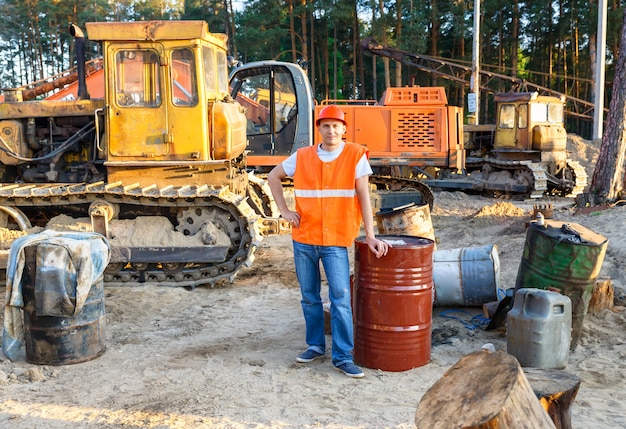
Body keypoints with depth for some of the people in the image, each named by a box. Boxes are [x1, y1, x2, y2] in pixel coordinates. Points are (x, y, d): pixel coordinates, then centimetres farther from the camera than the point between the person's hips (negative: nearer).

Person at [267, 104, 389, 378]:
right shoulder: (302, 157, 3)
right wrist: (284, 210, 7)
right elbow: (273, 177, 16)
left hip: (336, 241, -3)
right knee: (309, 297, 13)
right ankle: (316, 345, 30)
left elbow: (363, 196, -6)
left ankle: (342, 356, 5)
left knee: (341, 299, -7)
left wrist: (370, 235, -9)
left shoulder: (356, 155, -4)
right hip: (304, 239, 3)